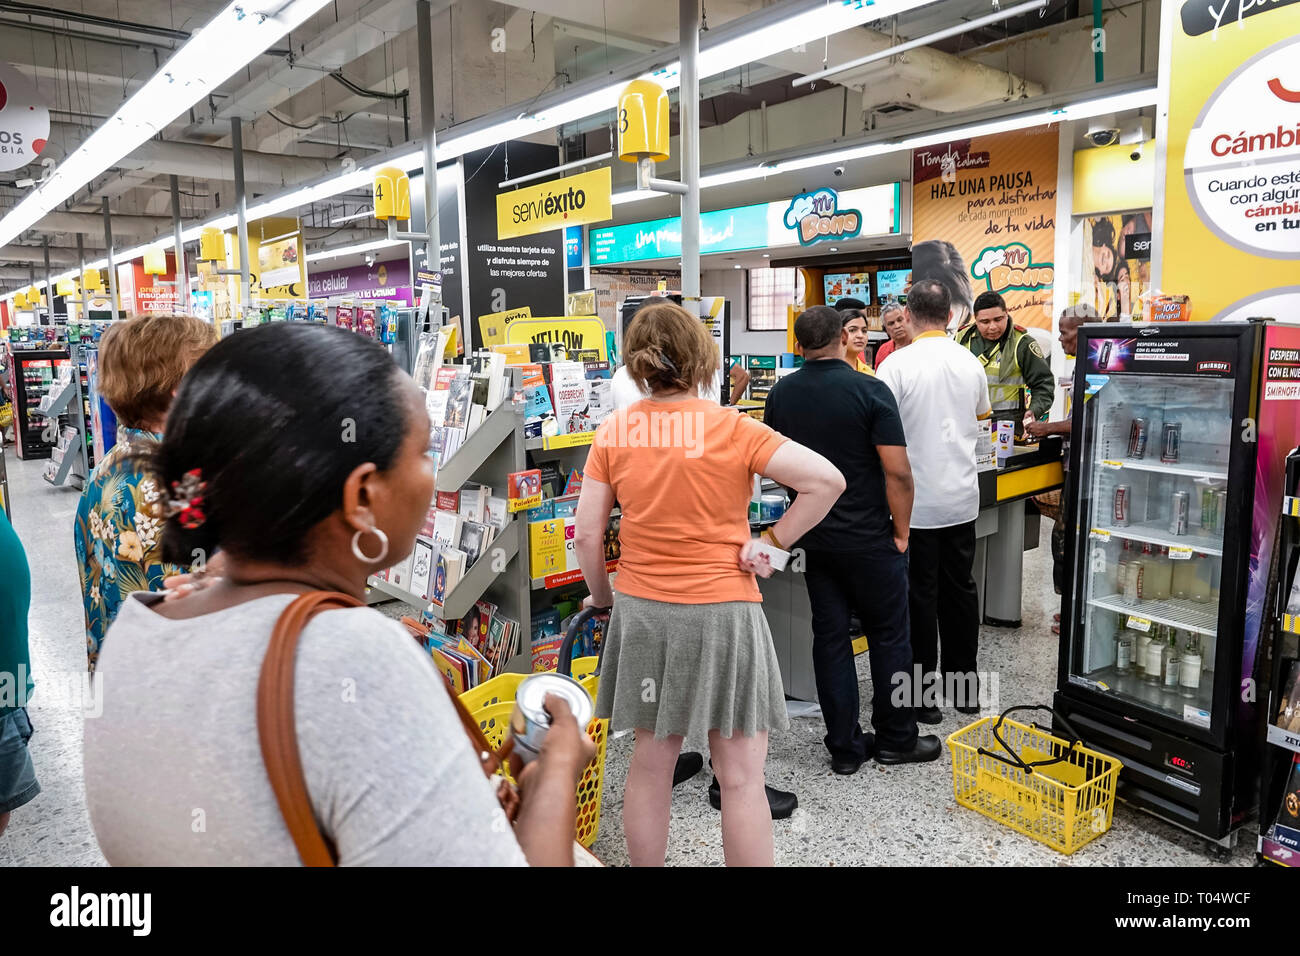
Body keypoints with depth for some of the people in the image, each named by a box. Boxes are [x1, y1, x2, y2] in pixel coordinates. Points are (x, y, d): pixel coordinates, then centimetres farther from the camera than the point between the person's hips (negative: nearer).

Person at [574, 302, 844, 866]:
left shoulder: (614, 432, -2)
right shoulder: (732, 428, -10)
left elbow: (588, 534, -1)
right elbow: (827, 481, -16)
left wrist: (602, 597, 14)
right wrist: (774, 542, -7)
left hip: (642, 611, 4)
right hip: (723, 612, -3)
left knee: (650, 764, 19)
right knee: (740, 779, 7)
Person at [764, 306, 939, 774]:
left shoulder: (780, 395, 0)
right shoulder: (870, 390, -14)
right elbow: (898, 472, -18)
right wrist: (901, 532, -6)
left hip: (813, 536, 4)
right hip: (868, 537, -4)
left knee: (830, 636, 10)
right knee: (888, 635, 11)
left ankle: (845, 747, 17)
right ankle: (896, 739, 23)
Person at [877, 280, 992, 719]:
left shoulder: (898, 365, -14)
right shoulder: (971, 363, 3)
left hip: (916, 500, -5)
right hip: (962, 497, 5)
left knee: (921, 595, 3)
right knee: (960, 589, 15)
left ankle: (924, 696, 11)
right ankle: (964, 684, 26)